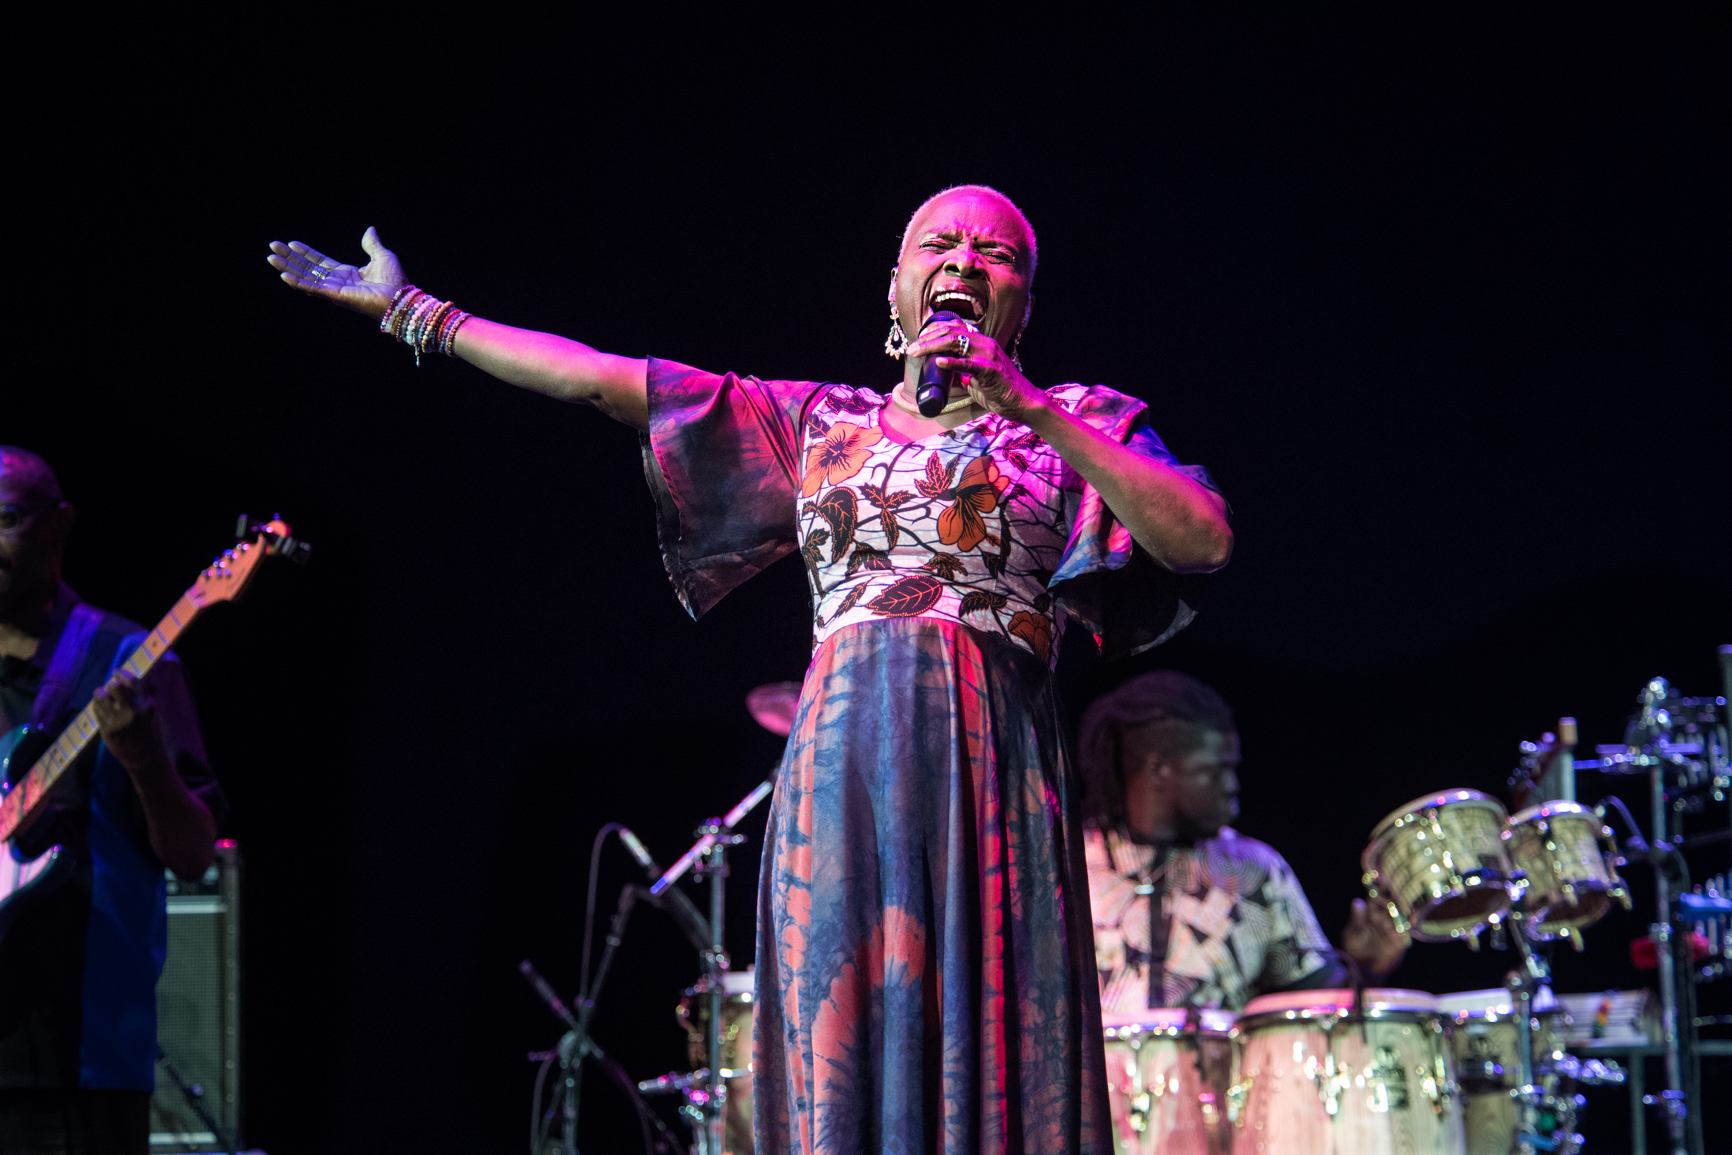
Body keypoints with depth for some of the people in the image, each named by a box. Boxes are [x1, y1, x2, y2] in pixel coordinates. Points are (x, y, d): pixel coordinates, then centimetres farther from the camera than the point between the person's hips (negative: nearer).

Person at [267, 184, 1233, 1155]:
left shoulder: (1077, 425, 12)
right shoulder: (818, 421, 18)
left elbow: (1205, 541, -6)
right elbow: (599, 379, 18)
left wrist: (1024, 410, -10)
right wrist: (410, 310, 18)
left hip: (997, 776, -2)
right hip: (845, 772, 2)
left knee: (994, 1066, -7)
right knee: (843, 1059, -2)